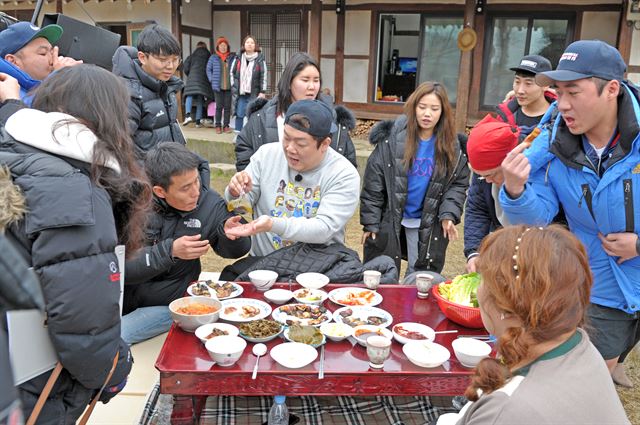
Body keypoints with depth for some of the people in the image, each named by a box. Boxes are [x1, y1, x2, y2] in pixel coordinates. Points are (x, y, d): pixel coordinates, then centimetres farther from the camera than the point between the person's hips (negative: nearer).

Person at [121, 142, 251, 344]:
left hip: (167, 304, -1)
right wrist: (170, 251, -30)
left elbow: (233, 251, 5)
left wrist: (228, 233, -18)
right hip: (121, 296, 1)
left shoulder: (210, 204, -10)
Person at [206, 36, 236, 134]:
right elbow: (208, 69, 12)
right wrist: (212, 80, 2)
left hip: (229, 86, 1)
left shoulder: (232, 57, 2)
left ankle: (226, 125, 13)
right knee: (219, 106, 2)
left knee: (227, 106, 5)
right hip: (218, 86, 0)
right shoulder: (213, 58, 4)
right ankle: (218, 126, 10)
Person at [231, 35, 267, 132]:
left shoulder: (260, 59, -2)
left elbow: (263, 76, -4)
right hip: (240, 92, 3)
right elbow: (232, 73, 14)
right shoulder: (239, 58, 9)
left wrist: (262, 92, -8)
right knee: (239, 114, 4)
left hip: (254, 93, -3)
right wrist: (234, 87, 7)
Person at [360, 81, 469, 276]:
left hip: (427, 223, 2)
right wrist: (370, 221, -11)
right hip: (389, 219, -1)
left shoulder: (451, 146, -2)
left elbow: (459, 183, 2)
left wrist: (449, 214, -13)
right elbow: (373, 181, -10)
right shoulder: (392, 137, -11)